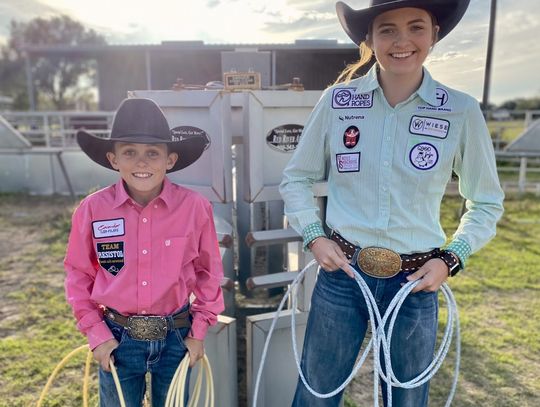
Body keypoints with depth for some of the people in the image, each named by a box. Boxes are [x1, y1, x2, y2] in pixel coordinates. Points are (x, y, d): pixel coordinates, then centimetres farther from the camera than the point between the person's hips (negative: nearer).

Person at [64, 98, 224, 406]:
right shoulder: (93, 209, -10)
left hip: (175, 337, 0)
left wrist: (199, 331, -1)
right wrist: (96, 333, -1)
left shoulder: (195, 207, -12)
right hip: (118, 339, 1)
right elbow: (79, 274, 2)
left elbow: (209, 271, -1)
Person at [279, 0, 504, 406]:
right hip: (341, 272, 0)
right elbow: (296, 178, 5)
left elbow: (487, 202, 6)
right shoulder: (337, 100, -5)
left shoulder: (462, 111, -5)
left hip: (415, 282, 1)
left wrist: (452, 258, -6)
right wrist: (314, 236, -7)